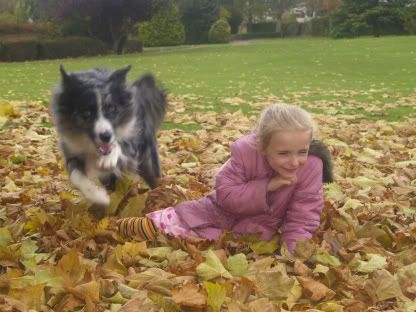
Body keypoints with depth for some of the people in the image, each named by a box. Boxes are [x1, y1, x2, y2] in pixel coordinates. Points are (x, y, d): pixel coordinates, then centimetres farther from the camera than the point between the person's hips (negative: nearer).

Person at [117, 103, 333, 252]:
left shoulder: (312, 167, -27)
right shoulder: (246, 151, -28)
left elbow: (302, 219, -21)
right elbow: (225, 194, -26)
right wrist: (266, 186, -36)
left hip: (256, 227, 0)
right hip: (223, 210, 0)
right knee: (163, 225, -10)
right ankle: (120, 227, 15)